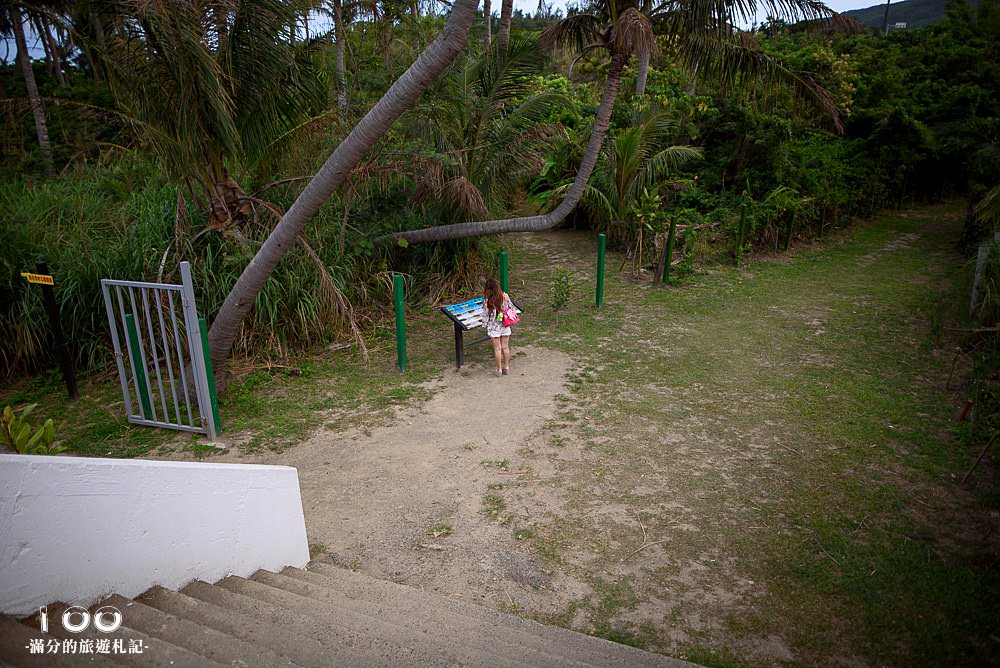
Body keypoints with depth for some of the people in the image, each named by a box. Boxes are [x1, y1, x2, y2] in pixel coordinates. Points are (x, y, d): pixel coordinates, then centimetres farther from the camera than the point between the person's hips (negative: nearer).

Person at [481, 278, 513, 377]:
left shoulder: (487, 300, -19)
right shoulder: (505, 296, -11)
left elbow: (485, 315, -12)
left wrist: (485, 325, 5)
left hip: (494, 327, -3)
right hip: (505, 325, 3)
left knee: (497, 349, 9)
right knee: (505, 347, 15)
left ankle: (499, 370, 18)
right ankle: (506, 367, 27)